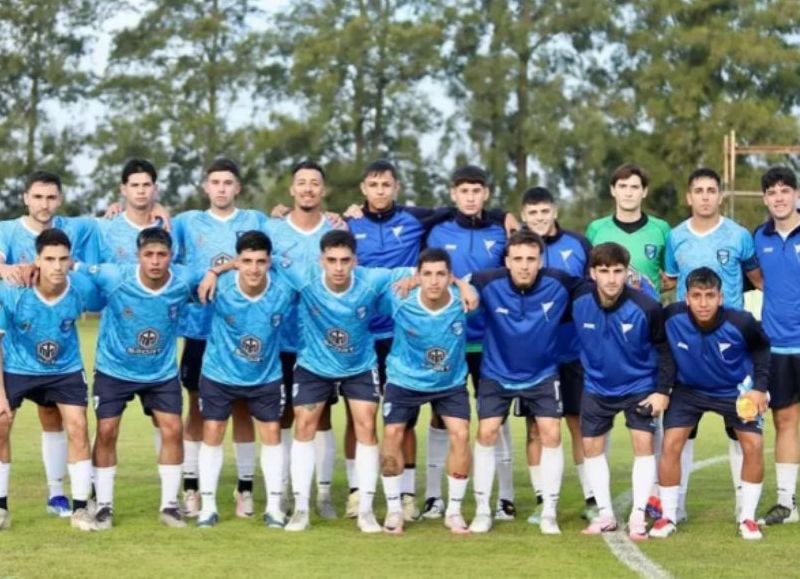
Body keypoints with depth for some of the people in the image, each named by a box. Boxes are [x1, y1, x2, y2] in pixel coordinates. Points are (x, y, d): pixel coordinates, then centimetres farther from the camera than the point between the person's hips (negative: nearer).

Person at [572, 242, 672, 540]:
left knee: (644, 443, -10)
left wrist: (662, 391, -13)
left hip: (640, 385, -3)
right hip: (597, 385, 3)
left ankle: (638, 516, -1)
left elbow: (663, 349, -12)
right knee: (591, 445, 4)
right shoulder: (579, 301, -22)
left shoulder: (646, 308, -26)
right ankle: (605, 514, 15)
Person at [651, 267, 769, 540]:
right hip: (688, 389, 0)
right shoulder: (671, 318, -31)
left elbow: (761, 348, -8)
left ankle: (747, 518, 6)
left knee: (753, 444, -9)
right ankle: (668, 517, 3)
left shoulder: (741, 323, -30)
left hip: (735, 389, 0)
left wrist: (760, 386, -12)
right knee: (671, 443, -12)